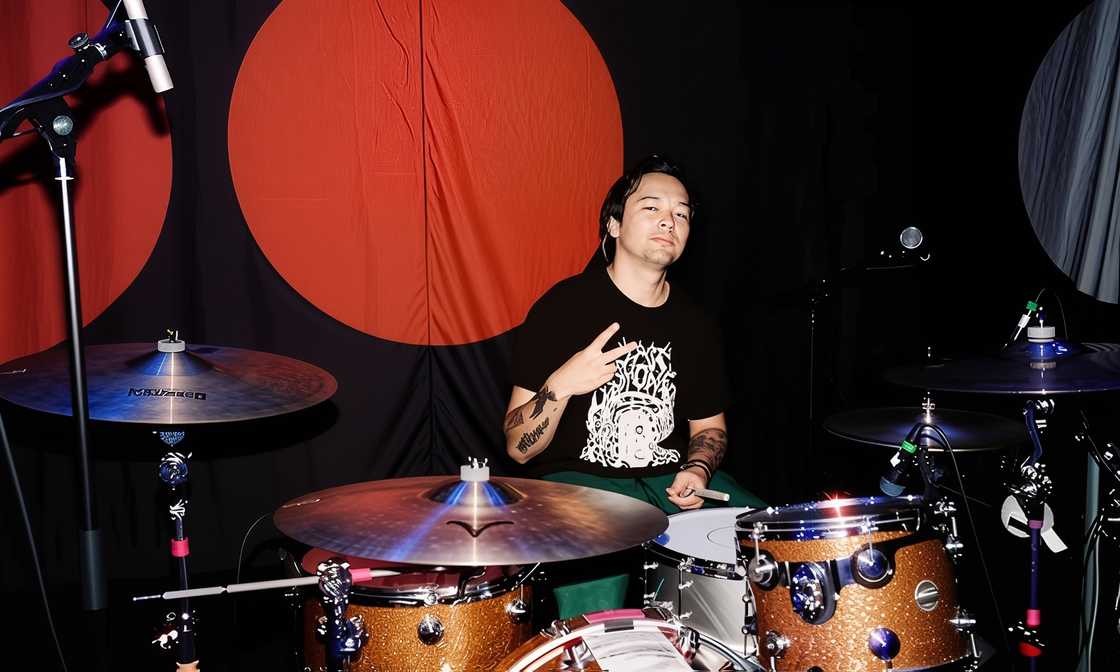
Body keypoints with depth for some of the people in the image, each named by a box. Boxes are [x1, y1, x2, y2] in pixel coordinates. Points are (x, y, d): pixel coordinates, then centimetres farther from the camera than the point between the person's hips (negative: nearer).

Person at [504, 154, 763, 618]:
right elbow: (519, 447, -8)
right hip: (577, 479, -5)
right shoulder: (564, 308, -7)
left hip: (671, 479, 6)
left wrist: (696, 470, -2)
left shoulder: (695, 325, 10)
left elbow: (709, 426, 21)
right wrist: (559, 387, -27)